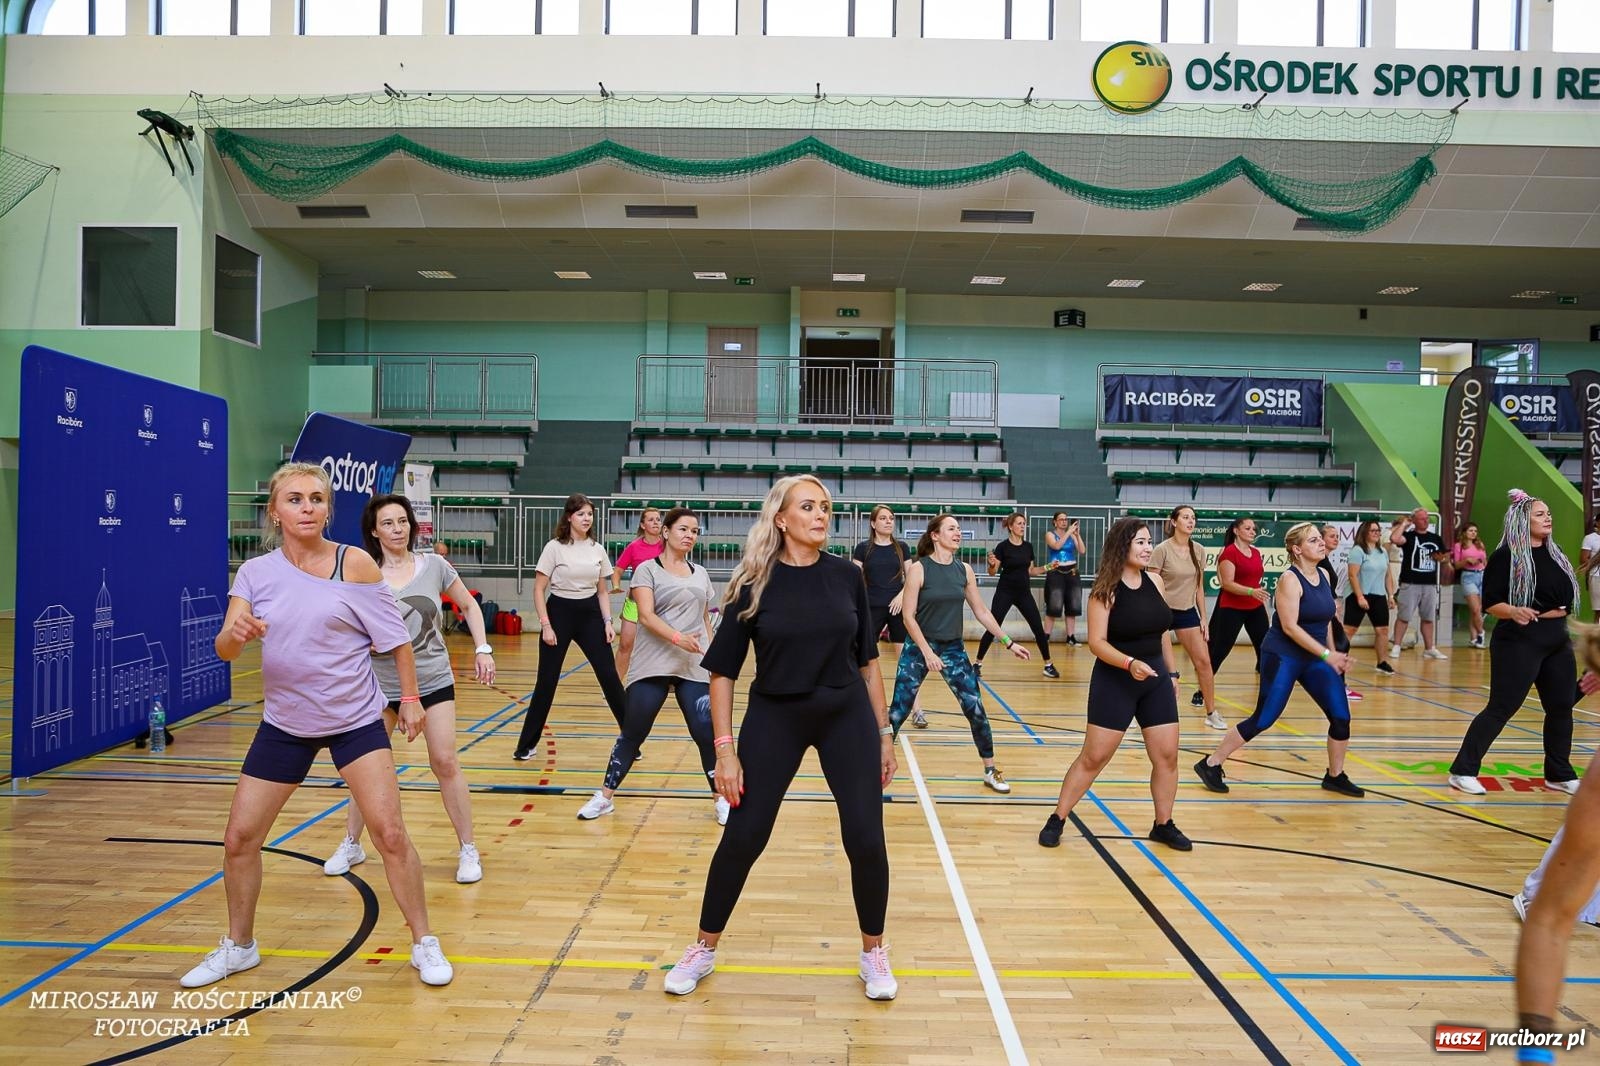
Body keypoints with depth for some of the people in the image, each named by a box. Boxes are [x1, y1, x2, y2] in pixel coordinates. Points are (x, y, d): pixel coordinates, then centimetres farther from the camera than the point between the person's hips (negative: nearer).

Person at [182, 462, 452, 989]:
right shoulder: (255, 573, -4)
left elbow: (395, 636, -4)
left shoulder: (355, 564, -12)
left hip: (356, 719, -3)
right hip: (284, 723, 3)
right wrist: (234, 633, -34)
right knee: (239, 837, 7)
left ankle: (424, 944, 11)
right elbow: (224, 650, -12)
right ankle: (238, 946, 32)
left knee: (390, 833, -7)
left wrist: (410, 696, -5)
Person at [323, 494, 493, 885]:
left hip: (433, 680, 0)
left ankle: (468, 850, 8)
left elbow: (469, 606, 8)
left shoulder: (434, 567, -4)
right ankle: (351, 845, 29)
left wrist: (482, 649, 0)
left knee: (445, 762, -4)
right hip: (381, 682, 1)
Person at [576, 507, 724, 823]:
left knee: (706, 732, -2)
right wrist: (677, 638, -27)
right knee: (633, 733, 4)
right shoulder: (647, 569, -1)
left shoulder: (701, 574, 14)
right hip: (651, 666, -3)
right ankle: (605, 796, 19)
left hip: (695, 667, 3)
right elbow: (646, 616, -13)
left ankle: (721, 798, 12)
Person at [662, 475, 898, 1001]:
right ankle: (704, 947, 26)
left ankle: (873, 952, 25)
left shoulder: (846, 576, -3)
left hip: (847, 716, 2)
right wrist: (725, 750, -11)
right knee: (742, 838, 3)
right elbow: (723, 671, -6)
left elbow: (867, 659, 5)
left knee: (866, 841, 0)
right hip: (773, 718, -1)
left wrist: (884, 732, 5)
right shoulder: (754, 583, -10)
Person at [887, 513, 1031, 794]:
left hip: (954, 649, 4)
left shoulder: (964, 570, 2)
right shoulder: (919, 568, -12)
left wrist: (1008, 642, 7)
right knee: (898, 711, -2)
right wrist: (927, 651, -19)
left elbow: (981, 611, 9)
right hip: (919, 648, -4)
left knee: (976, 709, 1)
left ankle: (990, 770, 17)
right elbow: (908, 616, -12)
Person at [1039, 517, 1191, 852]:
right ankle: (1056, 820, 12)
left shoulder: (1154, 580, 3)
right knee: (1093, 757, -2)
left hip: (1155, 678, 6)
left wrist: (1172, 673, 15)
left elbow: (1162, 632, 13)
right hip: (1115, 681, -6)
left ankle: (1163, 825, 25)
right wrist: (1130, 663, -34)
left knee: (1167, 756, 7)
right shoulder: (1106, 589, -14)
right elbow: (1097, 642, -19)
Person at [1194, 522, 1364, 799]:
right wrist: (1327, 654, -22)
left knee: (1341, 717, 2)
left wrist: (1333, 655, 13)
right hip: (1282, 658, -7)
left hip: (1315, 658, 7)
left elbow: (1326, 619, 17)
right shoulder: (1290, 579, -16)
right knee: (1262, 720, -6)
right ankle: (1210, 765, 6)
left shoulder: (1323, 576, 7)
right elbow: (1290, 626, -22)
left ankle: (1335, 776, 23)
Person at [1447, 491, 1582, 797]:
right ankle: (1463, 771, -3)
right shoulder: (1505, 556, -11)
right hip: (1518, 642, -7)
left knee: (1561, 707, 12)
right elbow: (1490, 602, -15)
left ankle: (1560, 775, 27)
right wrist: (1514, 611, -33)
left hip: (1558, 641, 8)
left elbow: (1565, 596, 19)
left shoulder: (1555, 553, 10)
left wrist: (1565, 628, 18)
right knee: (1500, 708, -8)